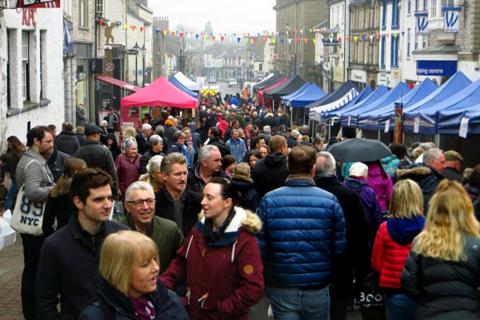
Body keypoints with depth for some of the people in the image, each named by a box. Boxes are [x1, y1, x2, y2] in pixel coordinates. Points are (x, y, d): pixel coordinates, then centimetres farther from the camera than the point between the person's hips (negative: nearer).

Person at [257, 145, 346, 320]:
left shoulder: (269, 200, -8)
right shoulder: (329, 200, -8)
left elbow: (259, 245, -6)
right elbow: (340, 246, -4)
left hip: (282, 287, 0)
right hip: (318, 287, 0)